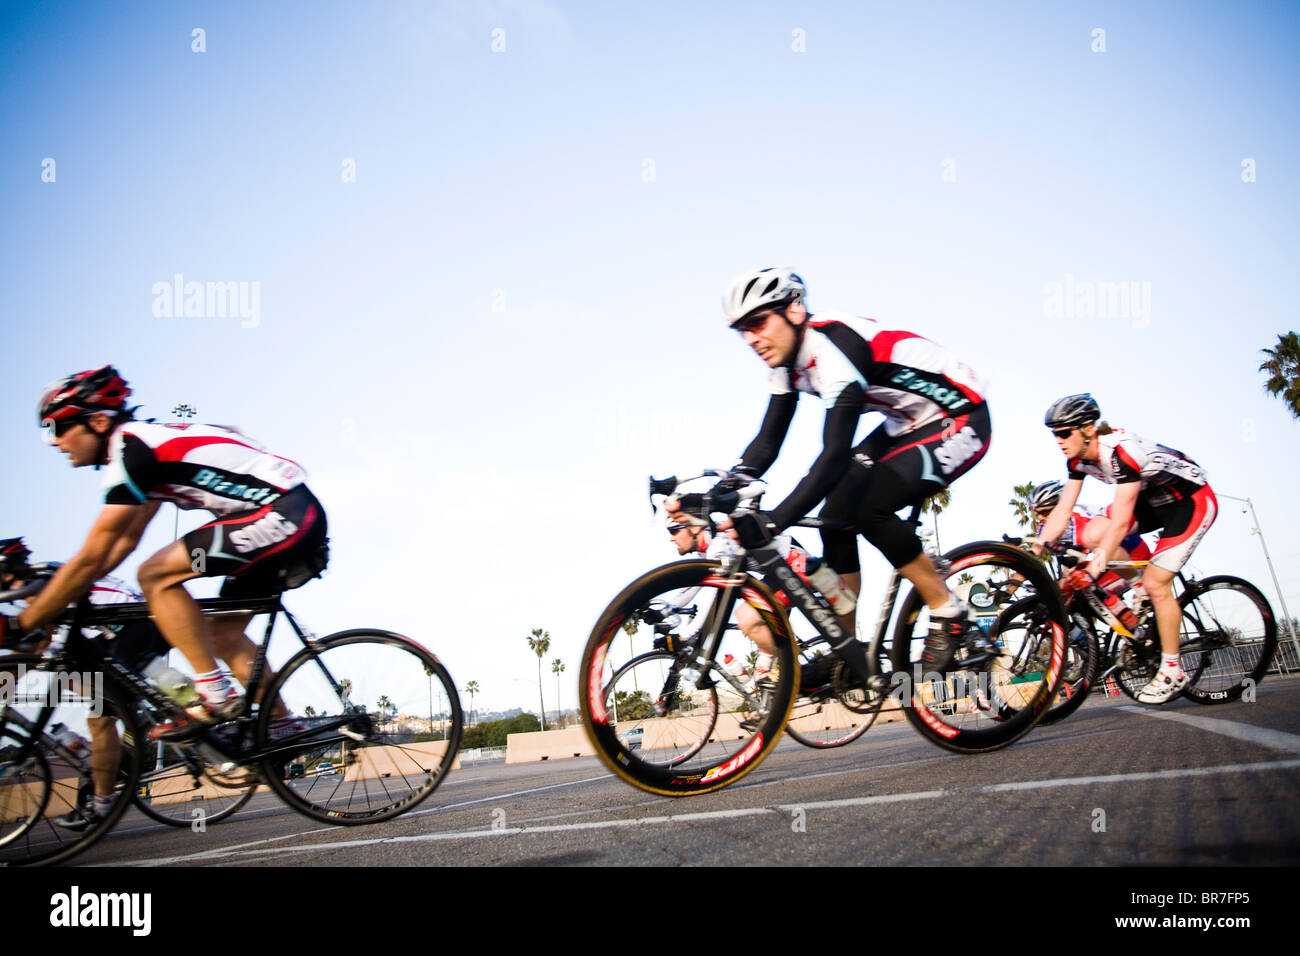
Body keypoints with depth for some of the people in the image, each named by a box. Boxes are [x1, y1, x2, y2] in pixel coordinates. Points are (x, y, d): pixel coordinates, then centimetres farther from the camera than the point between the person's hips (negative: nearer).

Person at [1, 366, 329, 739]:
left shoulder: (132, 446, -12)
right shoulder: (148, 447, 17)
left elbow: (90, 559, -13)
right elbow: (126, 541, 25)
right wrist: (53, 596, 23)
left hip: (285, 514, -10)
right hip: (299, 519, 10)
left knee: (155, 576, -10)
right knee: (224, 634, 14)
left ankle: (214, 696, -8)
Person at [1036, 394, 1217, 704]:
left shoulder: (1122, 450, -33)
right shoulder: (1079, 459, -9)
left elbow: (1120, 520, -36)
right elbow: (1062, 510, -6)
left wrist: (1094, 569, -38)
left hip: (1192, 500, -8)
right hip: (1153, 498, 8)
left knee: (1156, 584, -13)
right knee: (1092, 534, -14)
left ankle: (1172, 671, 2)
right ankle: (1141, 592, 5)